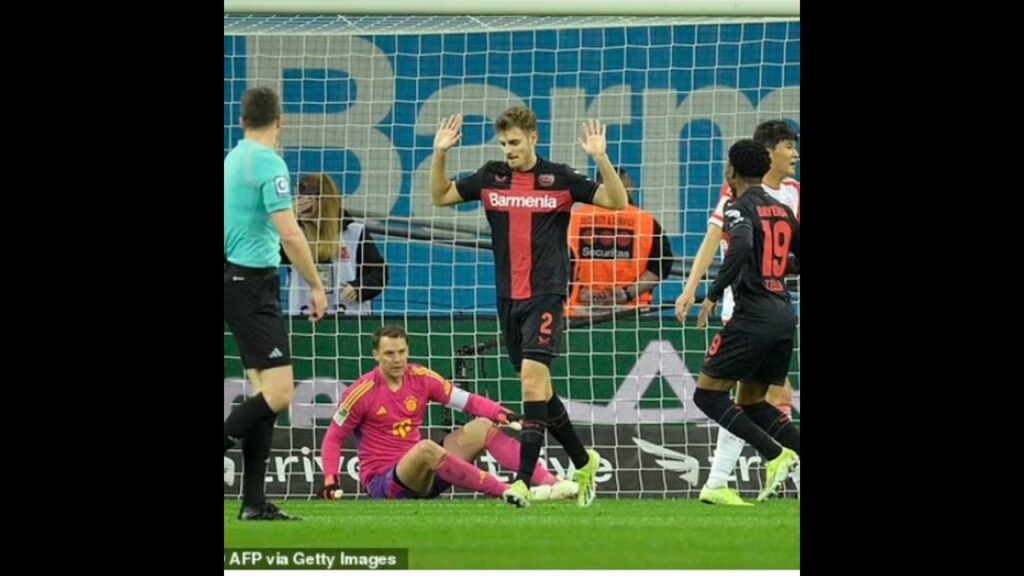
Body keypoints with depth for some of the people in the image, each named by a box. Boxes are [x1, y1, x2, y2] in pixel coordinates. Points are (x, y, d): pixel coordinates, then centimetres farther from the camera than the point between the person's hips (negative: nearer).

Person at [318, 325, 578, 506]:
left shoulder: (422, 378, 3)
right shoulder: (363, 391, -9)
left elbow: (469, 402, 2)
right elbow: (333, 438, -3)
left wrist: (501, 414, -16)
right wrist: (330, 480, -17)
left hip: (422, 476, 6)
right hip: (382, 482, -6)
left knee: (482, 427, -6)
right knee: (425, 448, -37)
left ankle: (551, 483, -19)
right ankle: (507, 492, -41)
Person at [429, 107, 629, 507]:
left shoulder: (558, 179, -3)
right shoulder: (491, 178, 7)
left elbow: (617, 201, -4)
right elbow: (440, 196, 15)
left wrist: (600, 158, -18)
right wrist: (440, 154, 1)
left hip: (546, 294, -5)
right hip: (508, 298, 5)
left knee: (532, 379, -17)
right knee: (537, 388, 11)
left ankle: (523, 480, -21)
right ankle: (583, 462, 29)